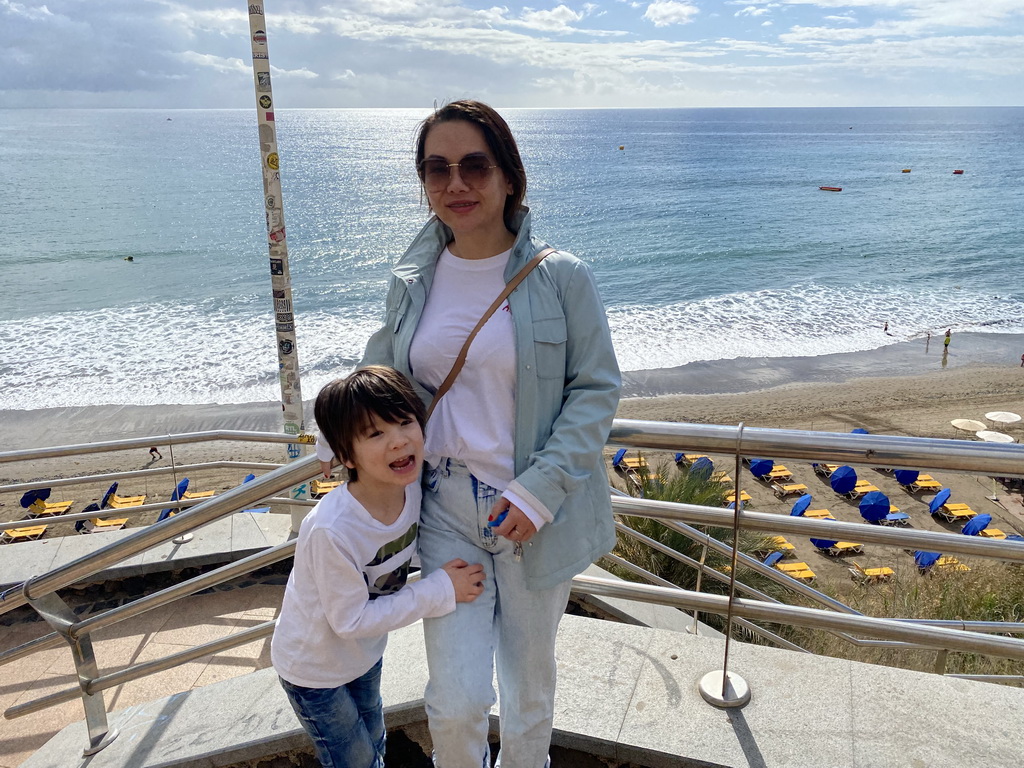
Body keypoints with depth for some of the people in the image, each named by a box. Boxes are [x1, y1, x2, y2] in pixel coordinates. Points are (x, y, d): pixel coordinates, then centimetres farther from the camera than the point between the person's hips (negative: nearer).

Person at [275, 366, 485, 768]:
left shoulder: (410, 486, -22)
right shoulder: (332, 530, -40)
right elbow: (351, 620, -29)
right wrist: (441, 591, -28)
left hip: (364, 652, 6)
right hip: (314, 668, -5)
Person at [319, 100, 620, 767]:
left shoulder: (561, 278, -10)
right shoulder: (412, 282, 2)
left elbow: (597, 389, -8)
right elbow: (380, 377, 15)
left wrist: (538, 491, -16)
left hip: (536, 513, -2)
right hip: (447, 509, 2)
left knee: (529, 687, 19)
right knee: (456, 701, 3)